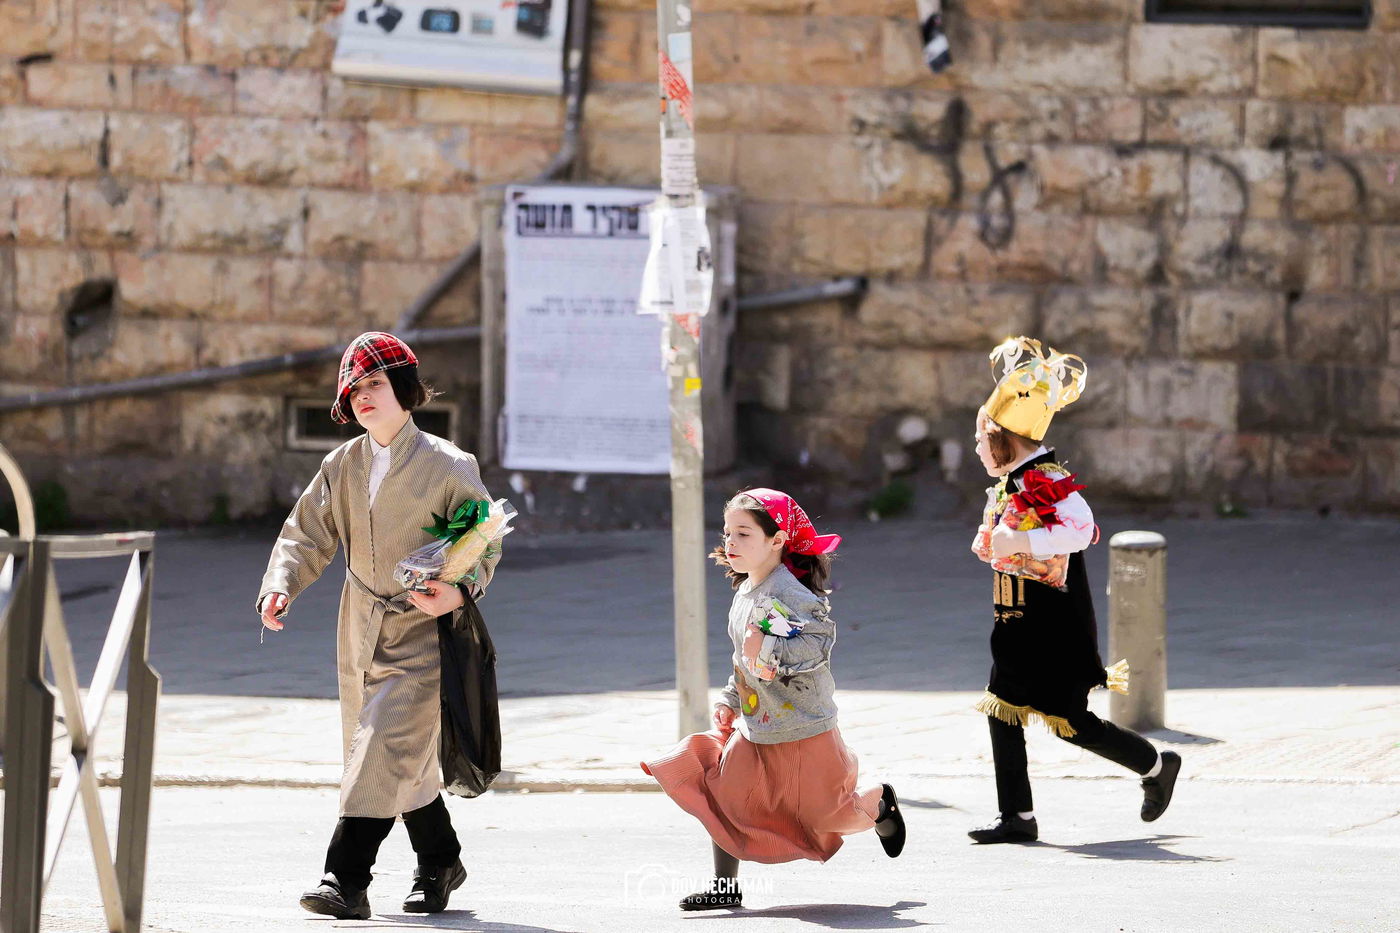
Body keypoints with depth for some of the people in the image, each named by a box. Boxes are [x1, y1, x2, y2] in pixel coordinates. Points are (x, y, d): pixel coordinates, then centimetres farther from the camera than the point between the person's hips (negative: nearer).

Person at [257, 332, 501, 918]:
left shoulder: (448, 467, -8)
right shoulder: (342, 466, 6)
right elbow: (308, 535, 6)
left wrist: (459, 590, -22)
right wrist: (280, 585, -12)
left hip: (422, 632, -6)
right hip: (362, 635, 6)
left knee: (386, 748, -16)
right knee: (404, 758, 15)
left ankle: (346, 879, -19)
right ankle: (440, 863, 34)